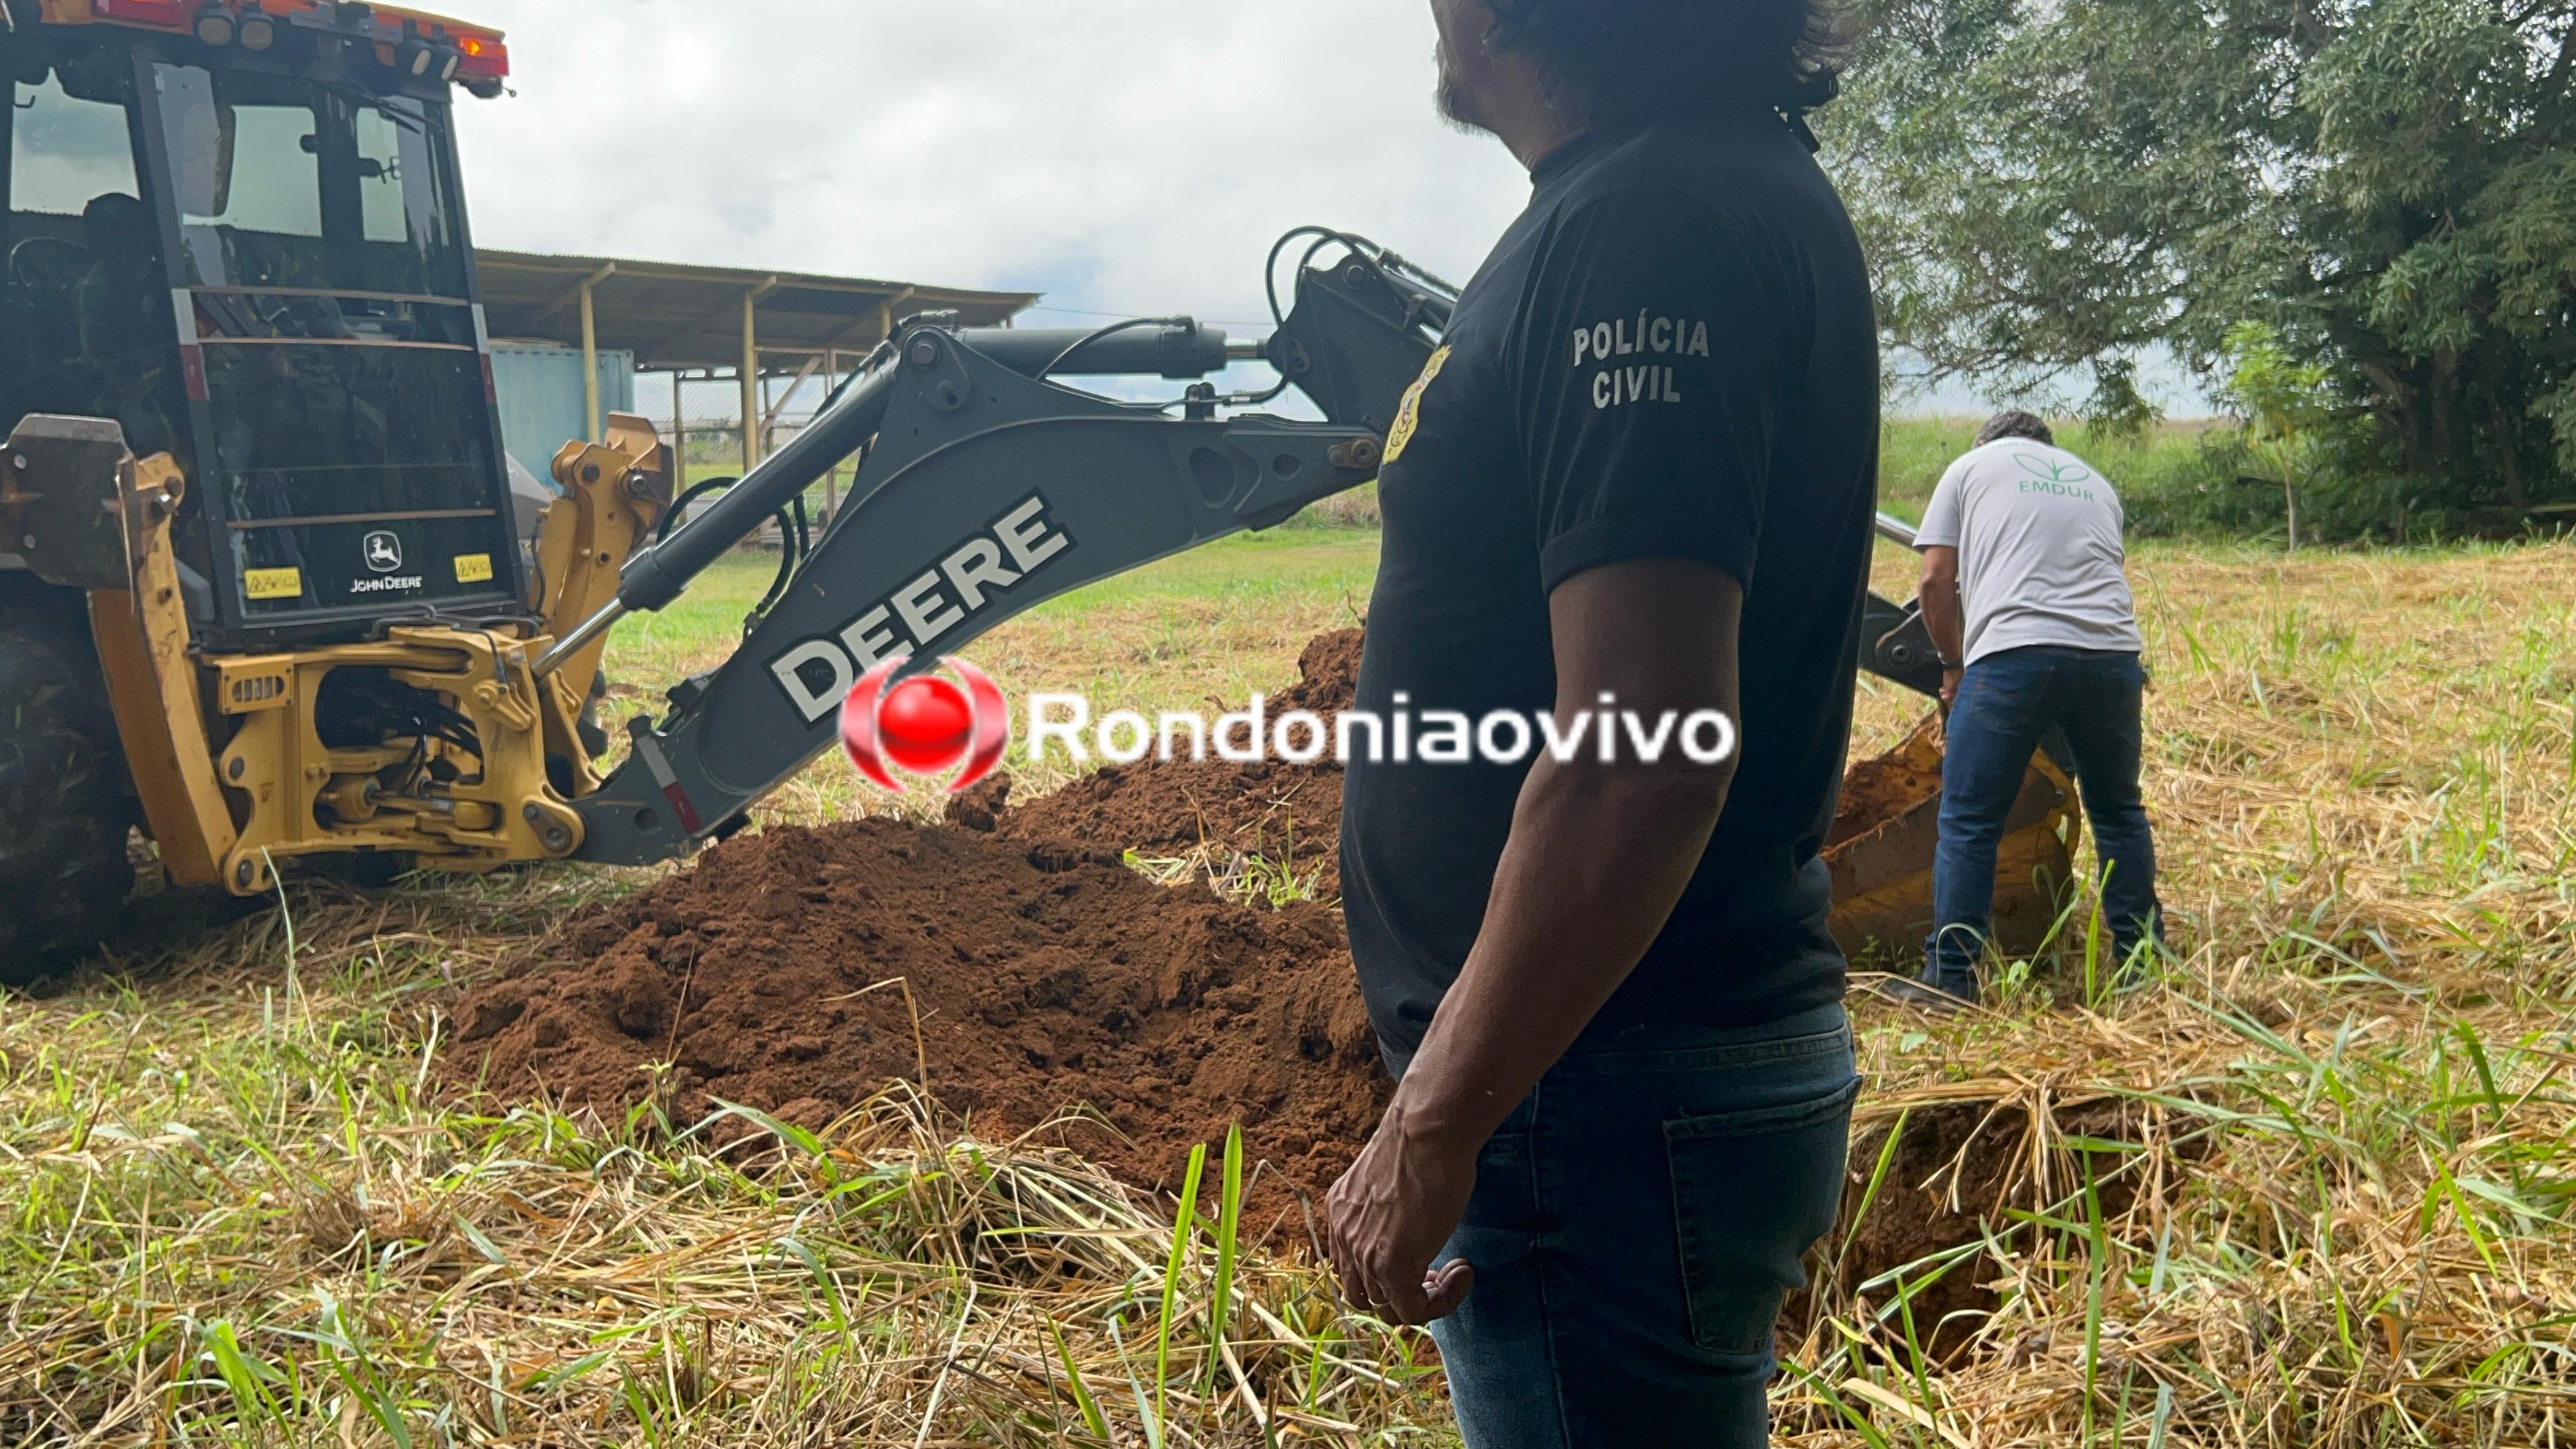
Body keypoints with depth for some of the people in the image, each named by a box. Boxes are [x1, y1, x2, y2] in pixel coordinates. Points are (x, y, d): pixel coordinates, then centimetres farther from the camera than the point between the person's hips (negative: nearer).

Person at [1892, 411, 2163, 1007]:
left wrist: (1953, 662, 22)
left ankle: (1950, 976, 3)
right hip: (2111, 653, 4)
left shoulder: (1971, 467, 18)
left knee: (1968, 821, 3)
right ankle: (2141, 959, 27)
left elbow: (1936, 580, 9)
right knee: (2119, 811, 20)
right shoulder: (2096, 482, 28)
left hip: (2013, 655, -4)